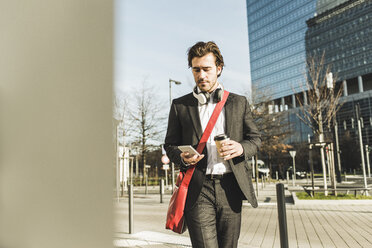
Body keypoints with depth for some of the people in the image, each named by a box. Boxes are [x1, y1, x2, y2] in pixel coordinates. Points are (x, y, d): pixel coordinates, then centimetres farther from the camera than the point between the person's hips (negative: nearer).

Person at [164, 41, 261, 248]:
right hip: (198, 189, -1)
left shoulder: (239, 102, 14)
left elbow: (256, 138, 15)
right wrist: (182, 157, -10)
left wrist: (241, 148, -9)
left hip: (231, 187, 2)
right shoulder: (180, 105, 11)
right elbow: (170, 144, 13)